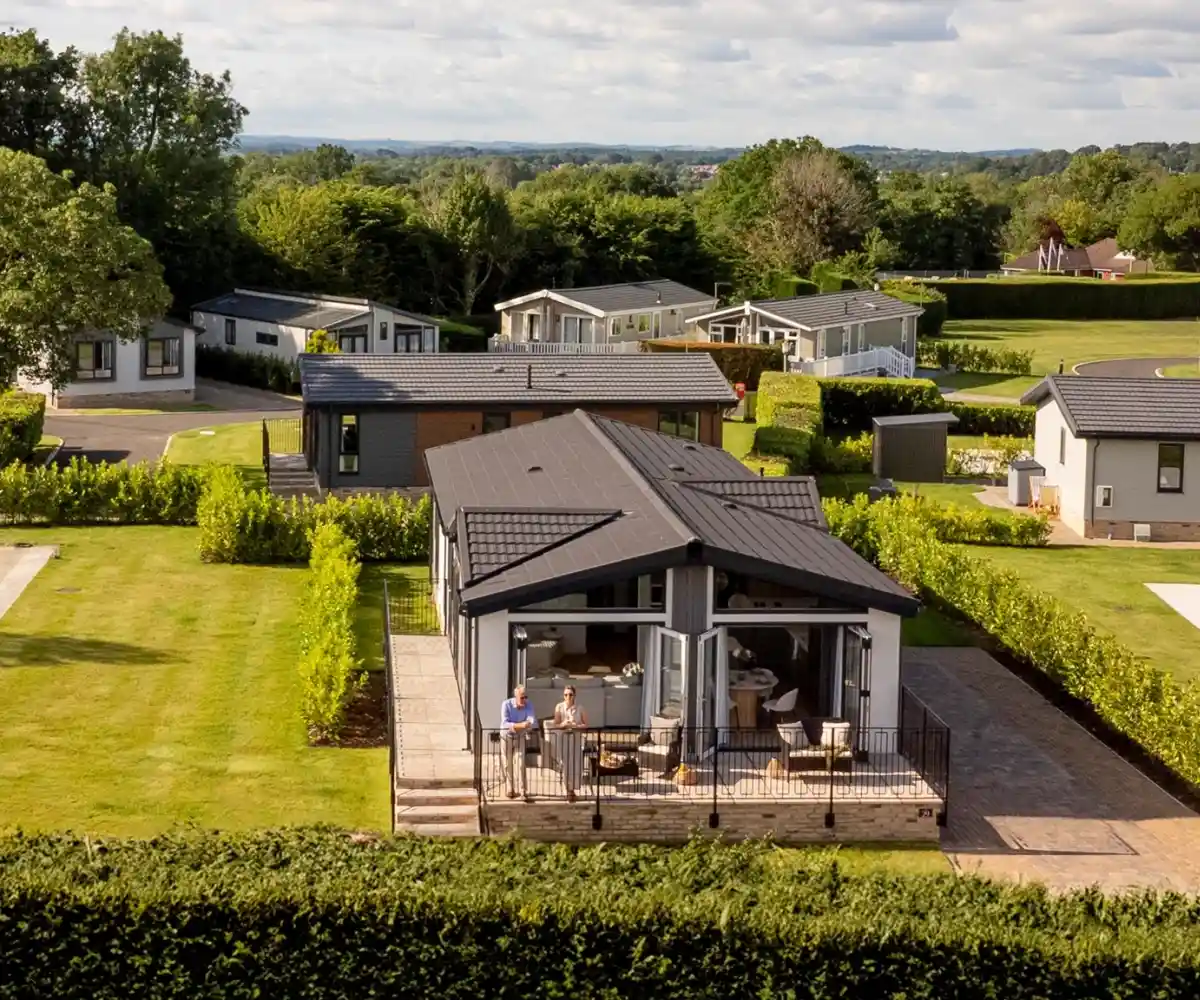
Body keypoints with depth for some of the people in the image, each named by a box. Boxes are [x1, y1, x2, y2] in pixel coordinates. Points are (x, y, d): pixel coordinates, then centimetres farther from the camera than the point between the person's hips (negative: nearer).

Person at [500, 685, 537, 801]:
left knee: (520, 763, -9)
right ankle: (510, 790, 26)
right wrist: (520, 725, -47)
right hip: (507, 736, -1)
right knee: (508, 765, 8)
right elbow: (505, 724, -32)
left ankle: (524, 792, -10)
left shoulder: (528, 705, -18)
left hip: (520, 736, 1)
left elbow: (533, 721, -27)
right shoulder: (507, 704, -24)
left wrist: (529, 724, -51)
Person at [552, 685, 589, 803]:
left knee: (576, 765, -5)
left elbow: (585, 724, 0)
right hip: (564, 738, 0)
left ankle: (572, 789, 5)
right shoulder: (559, 707, -3)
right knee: (566, 765, 3)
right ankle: (569, 790, 13)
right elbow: (556, 725, 0)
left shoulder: (579, 708, -4)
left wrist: (576, 726, -18)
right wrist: (563, 725, -20)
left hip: (576, 738, 0)